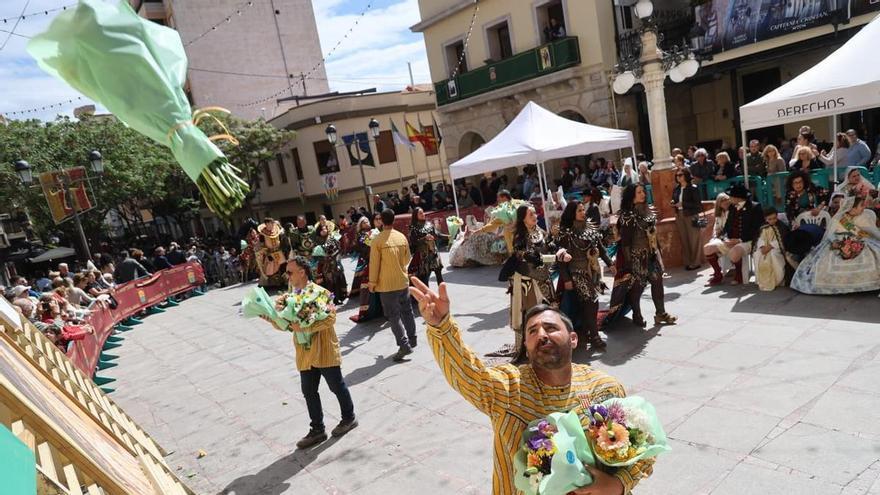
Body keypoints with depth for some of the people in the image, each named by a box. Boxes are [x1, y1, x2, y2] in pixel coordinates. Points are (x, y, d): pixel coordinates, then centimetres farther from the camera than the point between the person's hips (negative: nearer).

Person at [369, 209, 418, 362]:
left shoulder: (378, 240, -14)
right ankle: (412, 339, 28)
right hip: (403, 281, 5)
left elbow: (374, 263, -11)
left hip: (387, 284, -5)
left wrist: (372, 282, -1)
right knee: (406, 311, 18)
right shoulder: (402, 237, 0)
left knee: (393, 315, 0)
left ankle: (404, 345, -5)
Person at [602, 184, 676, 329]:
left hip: (651, 255, 7)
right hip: (637, 256, -7)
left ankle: (661, 314, 20)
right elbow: (625, 242, -16)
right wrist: (628, 262, -18)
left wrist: (658, 252, 14)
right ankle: (637, 317, 19)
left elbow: (653, 234, 15)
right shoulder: (628, 217, -14)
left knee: (657, 282, 8)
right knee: (636, 287, 4)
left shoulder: (647, 211, 9)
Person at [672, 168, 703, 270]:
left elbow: (697, 204, -11)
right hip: (679, 216, 6)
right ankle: (687, 262, 11)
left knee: (693, 240, -3)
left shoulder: (693, 188, -6)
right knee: (683, 239, 5)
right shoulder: (676, 189, 11)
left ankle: (695, 263, 3)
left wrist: (683, 204, -18)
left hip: (691, 216, -6)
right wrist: (673, 203, -1)